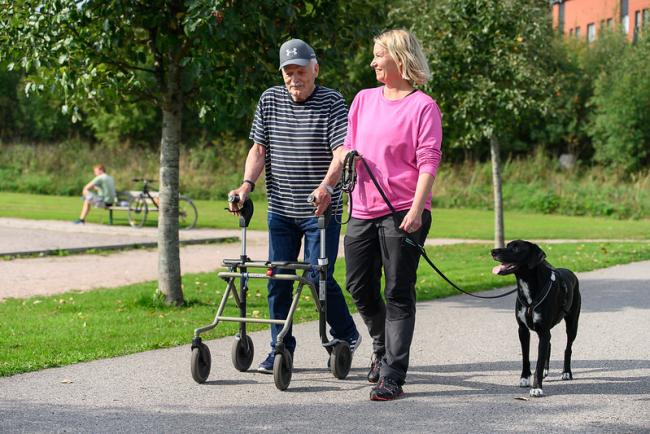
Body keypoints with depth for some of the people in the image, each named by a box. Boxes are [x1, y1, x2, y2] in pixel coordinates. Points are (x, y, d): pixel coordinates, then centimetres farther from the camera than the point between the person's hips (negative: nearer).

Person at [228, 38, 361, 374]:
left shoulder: (332, 103, -8)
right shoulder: (270, 100, 5)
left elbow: (343, 152, -18)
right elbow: (259, 148, 8)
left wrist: (326, 186, -36)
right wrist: (246, 185, -8)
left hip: (320, 210, -4)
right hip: (280, 209, 4)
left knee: (319, 277, -5)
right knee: (278, 279, 5)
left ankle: (346, 336, 19)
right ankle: (281, 349, 16)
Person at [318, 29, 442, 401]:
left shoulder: (423, 106, -5)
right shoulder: (364, 100, 13)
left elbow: (428, 162, -11)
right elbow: (348, 150, 18)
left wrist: (416, 209, -19)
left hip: (403, 212, -6)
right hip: (364, 210, 6)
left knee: (398, 293, -3)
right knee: (360, 286, 11)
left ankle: (392, 376, -1)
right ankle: (383, 349, 35)